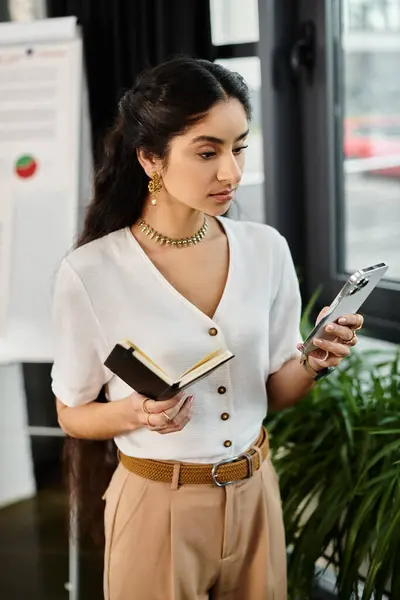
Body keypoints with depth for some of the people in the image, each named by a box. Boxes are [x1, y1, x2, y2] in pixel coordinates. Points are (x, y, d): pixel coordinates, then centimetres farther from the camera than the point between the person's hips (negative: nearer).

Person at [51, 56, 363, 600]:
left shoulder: (267, 249, -5)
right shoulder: (90, 273, -16)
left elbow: (273, 392, 5)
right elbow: (72, 414, -5)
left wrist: (312, 364, -15)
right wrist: (136, 413, -24)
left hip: (256, 494, 4)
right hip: (158, 506, -4)